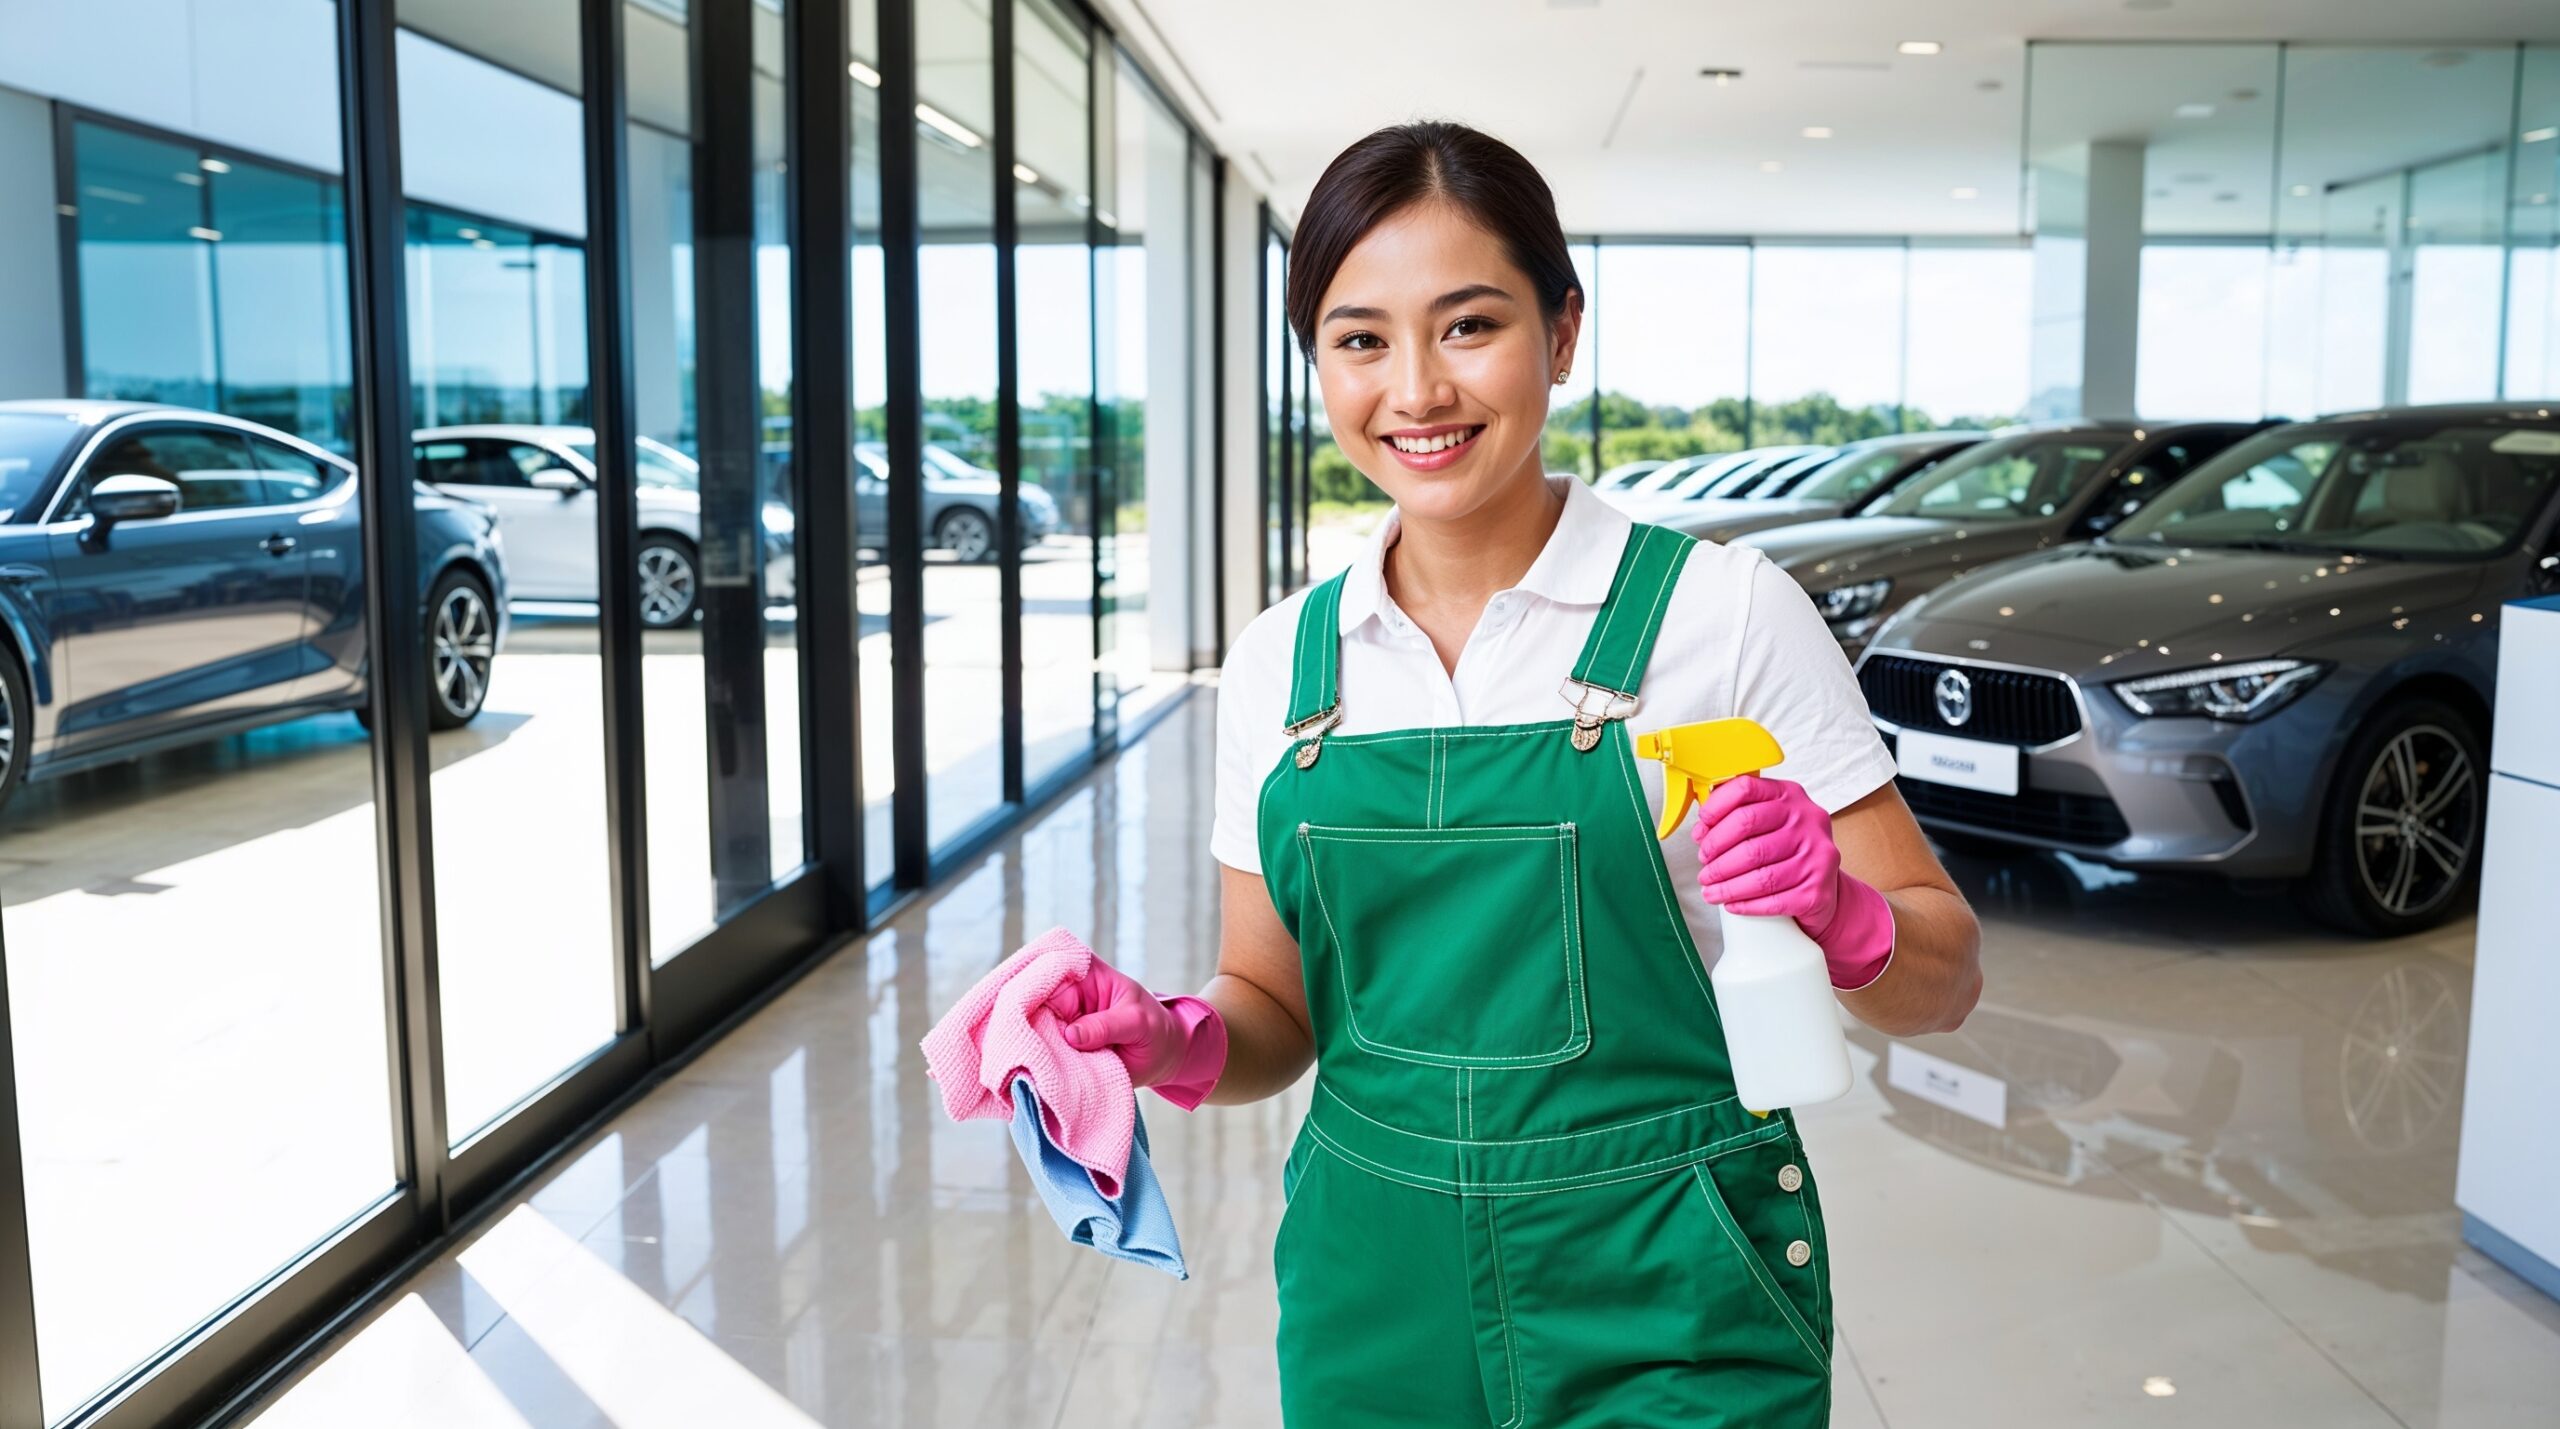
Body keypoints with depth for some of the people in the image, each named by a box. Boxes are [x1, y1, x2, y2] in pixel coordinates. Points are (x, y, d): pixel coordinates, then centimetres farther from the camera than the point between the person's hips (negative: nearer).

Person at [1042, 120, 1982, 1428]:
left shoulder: (1722, 611, -11)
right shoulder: (1279, 661, 0)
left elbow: (1944, 977, -5)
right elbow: (1274, 1004, 9)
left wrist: (1840, 921, -26)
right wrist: (1179, 1044, -12)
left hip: (1671, 1319, -3)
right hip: (1373, 1308, 4)